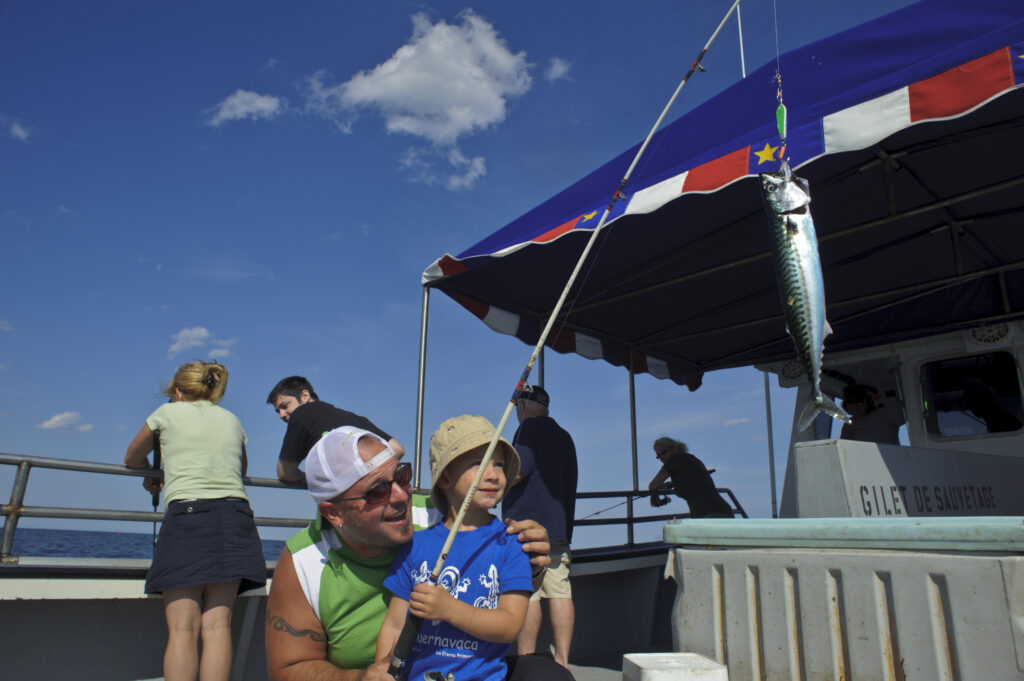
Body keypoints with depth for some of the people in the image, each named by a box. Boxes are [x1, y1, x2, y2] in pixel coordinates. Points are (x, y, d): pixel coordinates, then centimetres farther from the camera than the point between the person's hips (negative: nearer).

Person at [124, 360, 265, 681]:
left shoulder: (169, 413, 13)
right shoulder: (232, 420, 22)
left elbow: (132, 458, 30)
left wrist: (154, 476, 48)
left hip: (186, 515, -3)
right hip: (235, 516, 4)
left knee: (182, 628, -6)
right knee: (217, 625, 0)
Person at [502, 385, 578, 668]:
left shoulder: (530, 426, -3)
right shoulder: (564, 435, 21)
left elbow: (518, 471, -13)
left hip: (527, 523, -8)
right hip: (559, 527, 8)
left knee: (526, 594, -5)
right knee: (560, 593, 5)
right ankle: (562, 660, 7)